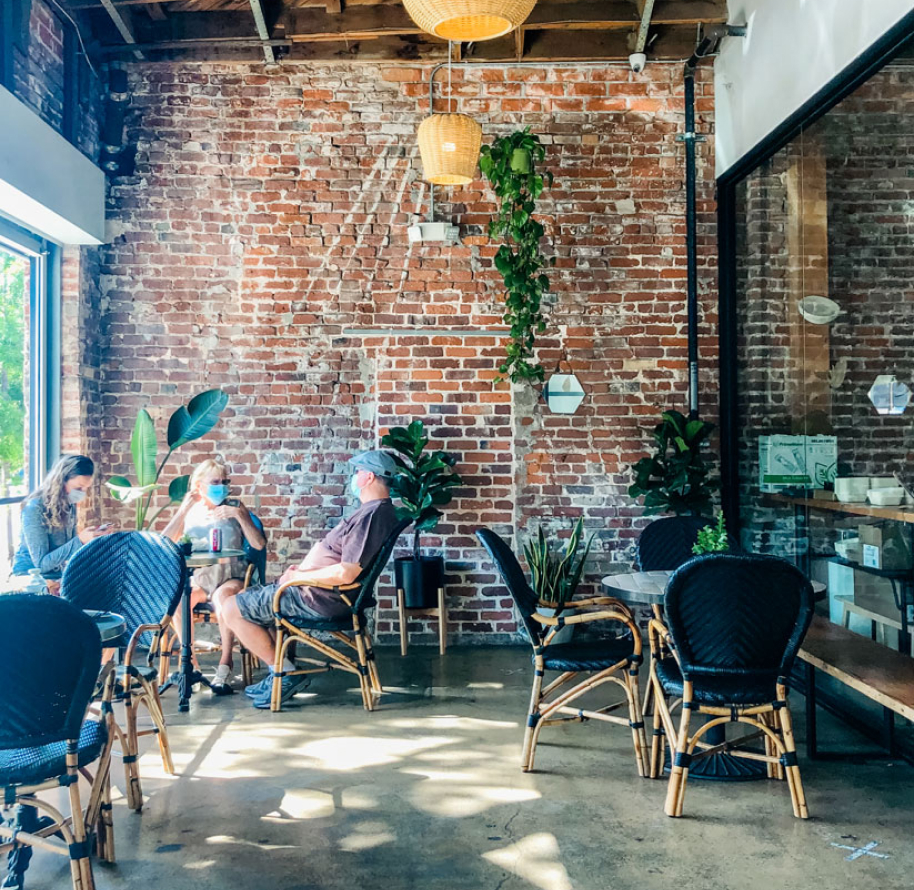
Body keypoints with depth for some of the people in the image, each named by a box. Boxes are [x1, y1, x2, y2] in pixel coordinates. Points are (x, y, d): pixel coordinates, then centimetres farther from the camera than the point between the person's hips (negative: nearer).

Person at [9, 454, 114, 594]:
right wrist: (80, 540, -26)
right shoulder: (35, 509, -16)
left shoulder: (70, 506, 6)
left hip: (59, 575, 7)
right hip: (28, 576, -7)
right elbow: (41, 563, -18)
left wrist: (95, 536, -5)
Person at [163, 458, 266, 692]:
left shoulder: (235, 507, 6)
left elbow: (259, 544, -5)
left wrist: (239, 515, -15)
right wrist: (183, 510, -9)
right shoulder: (189, 510, 10)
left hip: (231, 577, -2)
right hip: (196, 578, 2)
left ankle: (226, 661, -22)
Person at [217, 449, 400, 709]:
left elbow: (346, 573, -29)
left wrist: (298, 576, -16)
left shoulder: (373, 515, -23)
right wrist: (302, 568, 9)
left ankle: (286, 673, 1)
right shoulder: (377, 510, 11)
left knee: (232, 608, -5)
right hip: (317, 592, 11)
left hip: (319, 599, -11)